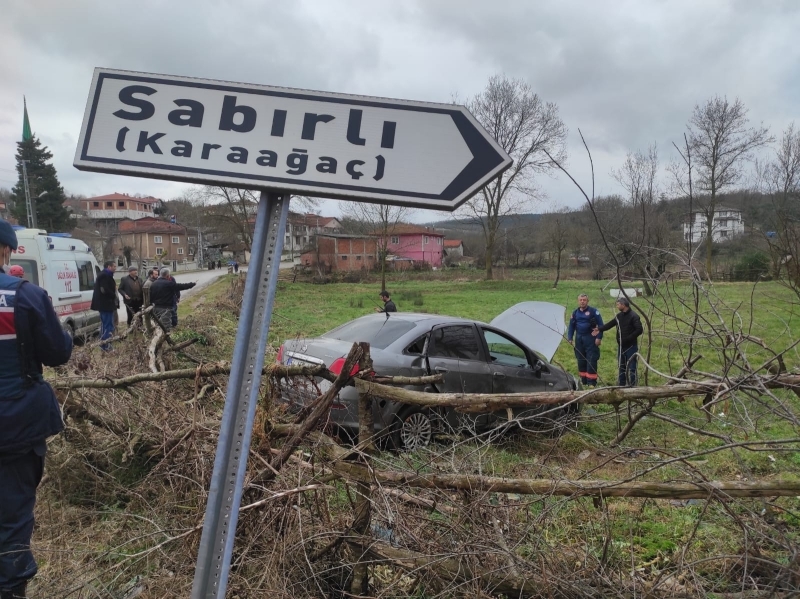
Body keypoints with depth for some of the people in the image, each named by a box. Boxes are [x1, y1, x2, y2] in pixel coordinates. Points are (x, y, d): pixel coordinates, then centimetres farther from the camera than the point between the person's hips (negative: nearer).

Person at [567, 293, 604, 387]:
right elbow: (571, 326, 14)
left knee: (591, 361, -6)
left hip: (590, 339, -5)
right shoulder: (575, 312, 8)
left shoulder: (593, 311, -6)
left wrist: (599, 337, -11)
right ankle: (584, 381, 20)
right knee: (581, 361, 10)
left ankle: (591, 382, -2)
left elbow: (600, 324, -6)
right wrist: (570, 338, 7)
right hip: (579, 339, 5)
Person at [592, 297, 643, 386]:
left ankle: (632, 385, 4)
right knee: (622, 366, 15)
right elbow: (611, 323, 16)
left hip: (631, 346, -8)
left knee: (631, 366, -3)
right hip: (621, 346, 8)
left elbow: (639, 330, -19)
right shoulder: (619, 315, 9)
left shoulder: (633, 316, -15)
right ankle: (622, 384, 26)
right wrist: (600, 329, 7)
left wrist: (628, 338, -22)